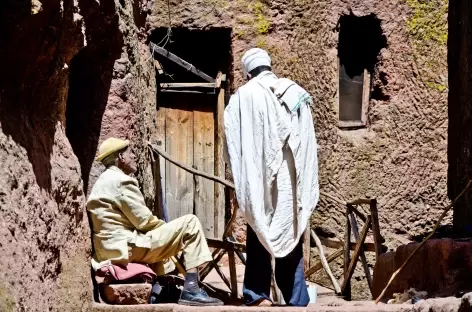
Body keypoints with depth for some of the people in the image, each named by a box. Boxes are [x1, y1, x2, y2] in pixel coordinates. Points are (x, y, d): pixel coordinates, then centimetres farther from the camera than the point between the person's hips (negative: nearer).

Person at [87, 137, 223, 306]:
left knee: (156, 235, 37)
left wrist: (165, 228, 14)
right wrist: (168, 227, 5)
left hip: (108, 250, 10)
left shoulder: (103, 181, 21)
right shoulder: (121, 180, -11)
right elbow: (144, 221, -13)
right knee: (190, 223, -7)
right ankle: (191, 289, -13)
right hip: (126, 247, -10)